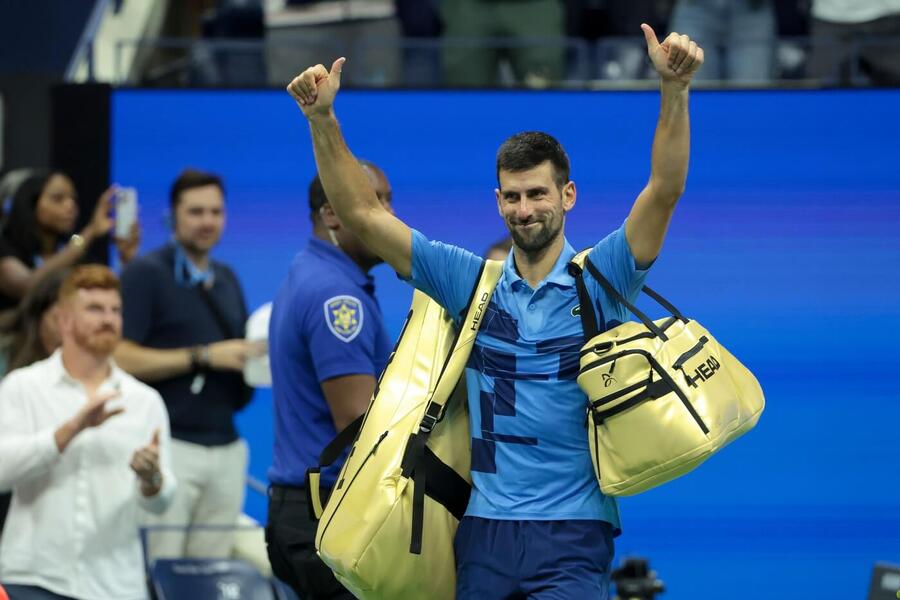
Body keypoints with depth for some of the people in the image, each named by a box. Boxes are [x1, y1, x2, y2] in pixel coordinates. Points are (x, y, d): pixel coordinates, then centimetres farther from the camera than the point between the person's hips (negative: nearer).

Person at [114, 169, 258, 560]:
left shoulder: (227, 280, 17)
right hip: (170, 446, -6)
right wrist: (203, 357, -16)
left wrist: (258, 360, 4)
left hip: (226, 449, 6)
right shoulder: (145, 274, -4)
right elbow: (122, 358, -13)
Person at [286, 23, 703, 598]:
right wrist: (322, 119, -3)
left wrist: (675, 90, -26)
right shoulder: (471, 281, 8)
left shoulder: (601, 278, 0)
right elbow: (363, 213, 7)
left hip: (572, 533, -3)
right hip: (484, 529, 3)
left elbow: (666, 189, -12)